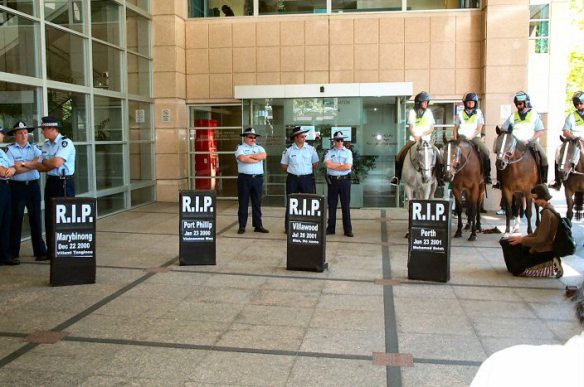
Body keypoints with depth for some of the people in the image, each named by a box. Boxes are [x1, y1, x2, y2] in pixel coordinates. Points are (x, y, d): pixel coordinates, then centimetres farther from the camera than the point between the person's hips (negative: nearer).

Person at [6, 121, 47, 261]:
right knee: (16, 218, 4)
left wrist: (23, 163, -15)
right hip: (17, 186, -2)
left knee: (35, 218, 6)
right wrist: (32, 165, -9)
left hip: (33, 186, 2)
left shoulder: (34, 148, 9)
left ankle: (40, 251, 12)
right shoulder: (11, 150, 1)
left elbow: (40, 161, -10)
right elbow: (15, 170, -11)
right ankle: (13, 253, 12)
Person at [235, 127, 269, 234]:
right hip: (244, 178, -4)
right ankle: (242, 226, 6)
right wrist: (257, 159, -8)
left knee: (257, 203, 7)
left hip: (258, 178, 4)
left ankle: (258, 225, 12)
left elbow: (263, 156, -6)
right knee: (243, 203, 1)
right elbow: (242, 158, -17)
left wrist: (249, 155, -8)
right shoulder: (240, 148, 4)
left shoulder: (259, 148, 16)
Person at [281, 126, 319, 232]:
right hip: (292, 179, 0)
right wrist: (294, 170, 2)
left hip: (307, 179, 0)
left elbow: (315, 164, 10)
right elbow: (284, 165, 9)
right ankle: (288, 227, 13)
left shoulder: (311, 149, 1)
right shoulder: (288, 150, 0)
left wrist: (306, 169, 4)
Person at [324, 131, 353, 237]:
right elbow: (328, 164, -10)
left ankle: (348, 229, 7)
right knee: (332, 205, 7)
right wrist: (341, 165, -7)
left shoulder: (348, 152, 6)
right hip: (332, 180, 1)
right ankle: (330, 228, 14)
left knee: (346, 205, 2)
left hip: (345, 180, -1)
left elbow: (348, 166, -9)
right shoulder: (329, 152, 8)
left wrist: (334, 166, -6)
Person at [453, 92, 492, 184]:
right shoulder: (460, 114, 11)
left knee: (485, 152, -24)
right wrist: (455, 140, 0)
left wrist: (471, 137, -14)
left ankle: (487, 175, -16)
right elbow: (456, 128, 13)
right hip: (462, 137, 1)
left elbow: (479, 129, 0)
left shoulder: (479, 113, 8)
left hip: (475, 137, -1)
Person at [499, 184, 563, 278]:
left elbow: (540, 239, -23)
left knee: (517, 270, -7)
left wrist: (522, 239, -12)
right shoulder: (548, 209, 6)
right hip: (543, 247, 10)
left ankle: (551, 267, -6)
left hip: (544, 251, -10)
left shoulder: (547, 213, -24)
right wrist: (523, 237, 4)